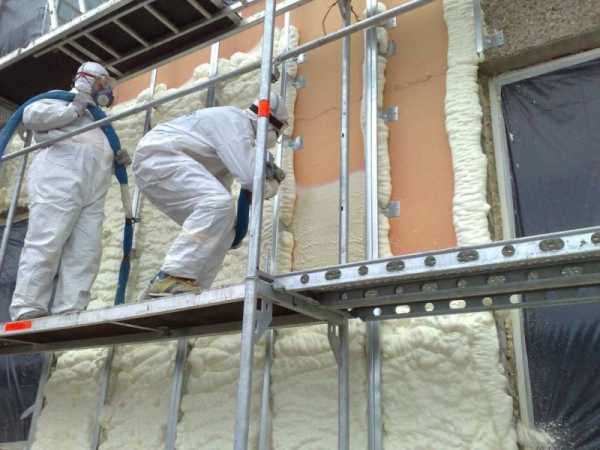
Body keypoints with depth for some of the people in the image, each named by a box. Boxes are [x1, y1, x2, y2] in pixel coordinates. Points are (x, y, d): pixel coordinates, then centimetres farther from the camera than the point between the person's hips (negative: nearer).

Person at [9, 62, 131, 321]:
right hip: (58, 180, -7)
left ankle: (67, 316, -16)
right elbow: (31, 116, 0)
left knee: (85, 252, -10)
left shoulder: (97, 118, 39)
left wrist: (119, 159, 13)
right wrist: (74, 109, 0)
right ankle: (27, 313, -20)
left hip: (92, 193, 7)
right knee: (46, 244, -18)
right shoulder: (61, 101, 18)